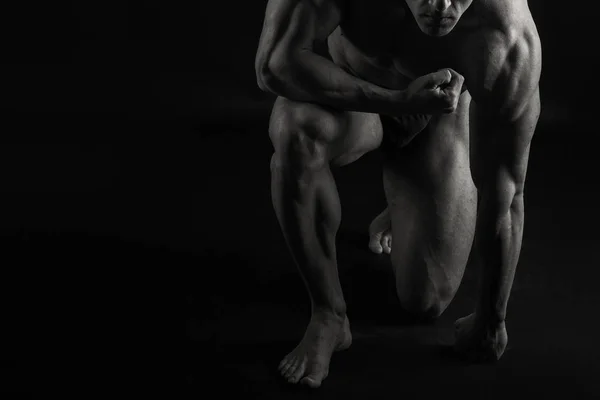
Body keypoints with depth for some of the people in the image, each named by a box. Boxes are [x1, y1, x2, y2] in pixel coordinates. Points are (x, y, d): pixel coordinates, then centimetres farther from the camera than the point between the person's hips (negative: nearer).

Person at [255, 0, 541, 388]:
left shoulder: (507, 43, -39)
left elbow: (504, 199, -29)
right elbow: (276, 63, -36)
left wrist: (491, 326, -19)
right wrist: (396, 100, -44)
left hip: (436, 117, 1)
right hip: (347, 96, 0)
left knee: (426, 302, -1)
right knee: (297, 135, -38)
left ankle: (399, 219, 35)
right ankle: (328, 316, -15)